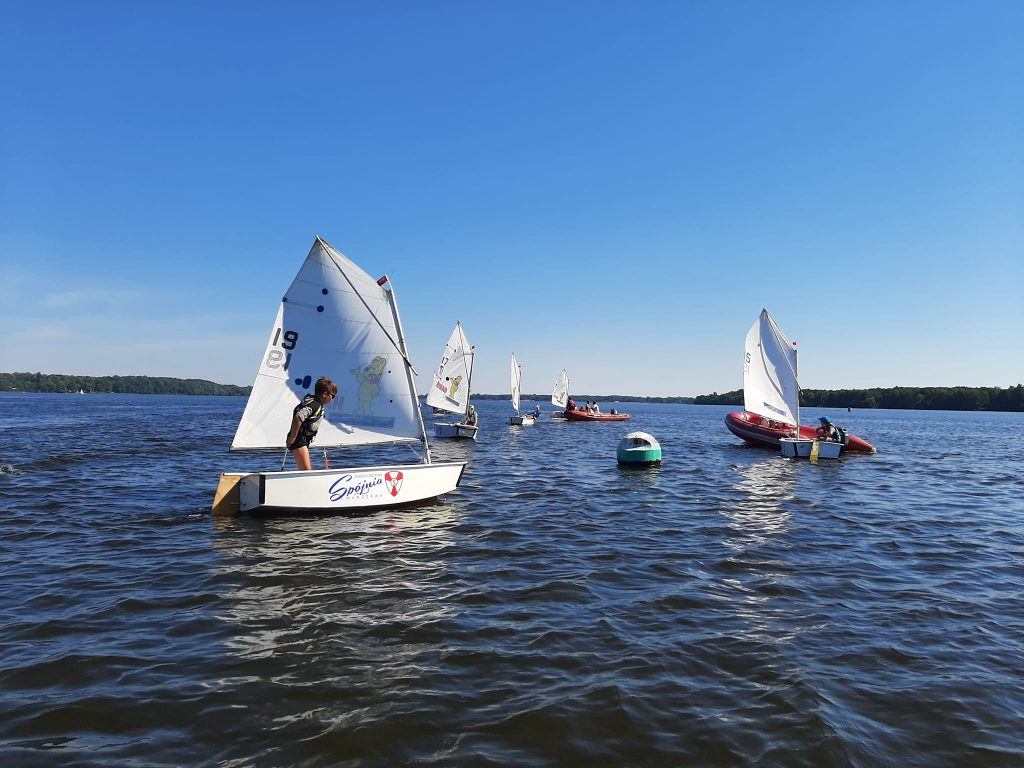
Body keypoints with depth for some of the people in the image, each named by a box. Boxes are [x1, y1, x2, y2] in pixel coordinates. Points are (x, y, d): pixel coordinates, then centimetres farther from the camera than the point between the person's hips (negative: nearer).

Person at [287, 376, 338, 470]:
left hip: (303, 441, 10)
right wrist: (292, 438, -24)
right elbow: (298, 418, -31)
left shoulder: (309, 399, 14)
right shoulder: (315, 405, -17)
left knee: (309, 469, 17)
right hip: (298, 441, -10)